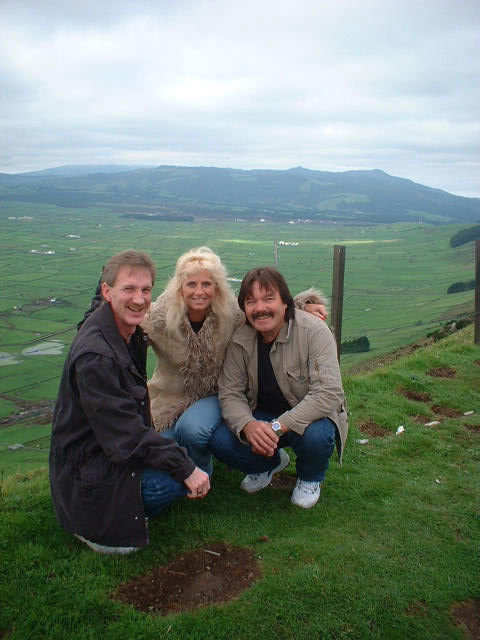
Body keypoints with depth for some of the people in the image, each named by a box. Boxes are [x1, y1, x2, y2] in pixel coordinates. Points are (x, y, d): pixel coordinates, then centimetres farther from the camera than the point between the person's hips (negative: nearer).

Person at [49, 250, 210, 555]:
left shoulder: (133, 333, 3)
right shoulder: (94, 356, -26)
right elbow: (126, 435, -26)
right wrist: (186, 469, -25)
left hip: (115, 451, 9)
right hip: (87, 470, -9)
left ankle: (125, 510, 9)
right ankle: (99, 524, -5)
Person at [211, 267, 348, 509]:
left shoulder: (314, 331, -22)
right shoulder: (240, 339, -10)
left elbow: (328, 394, -30)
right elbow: (230, 393, -10)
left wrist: (278, 426, -37)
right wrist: (248, 426, -33)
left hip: (310, 416, -3)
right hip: (261, 417, 3)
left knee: (315, 435, -36)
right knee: (221, 442, -20)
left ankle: (310, 478, 4)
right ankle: (272, 462, 14)